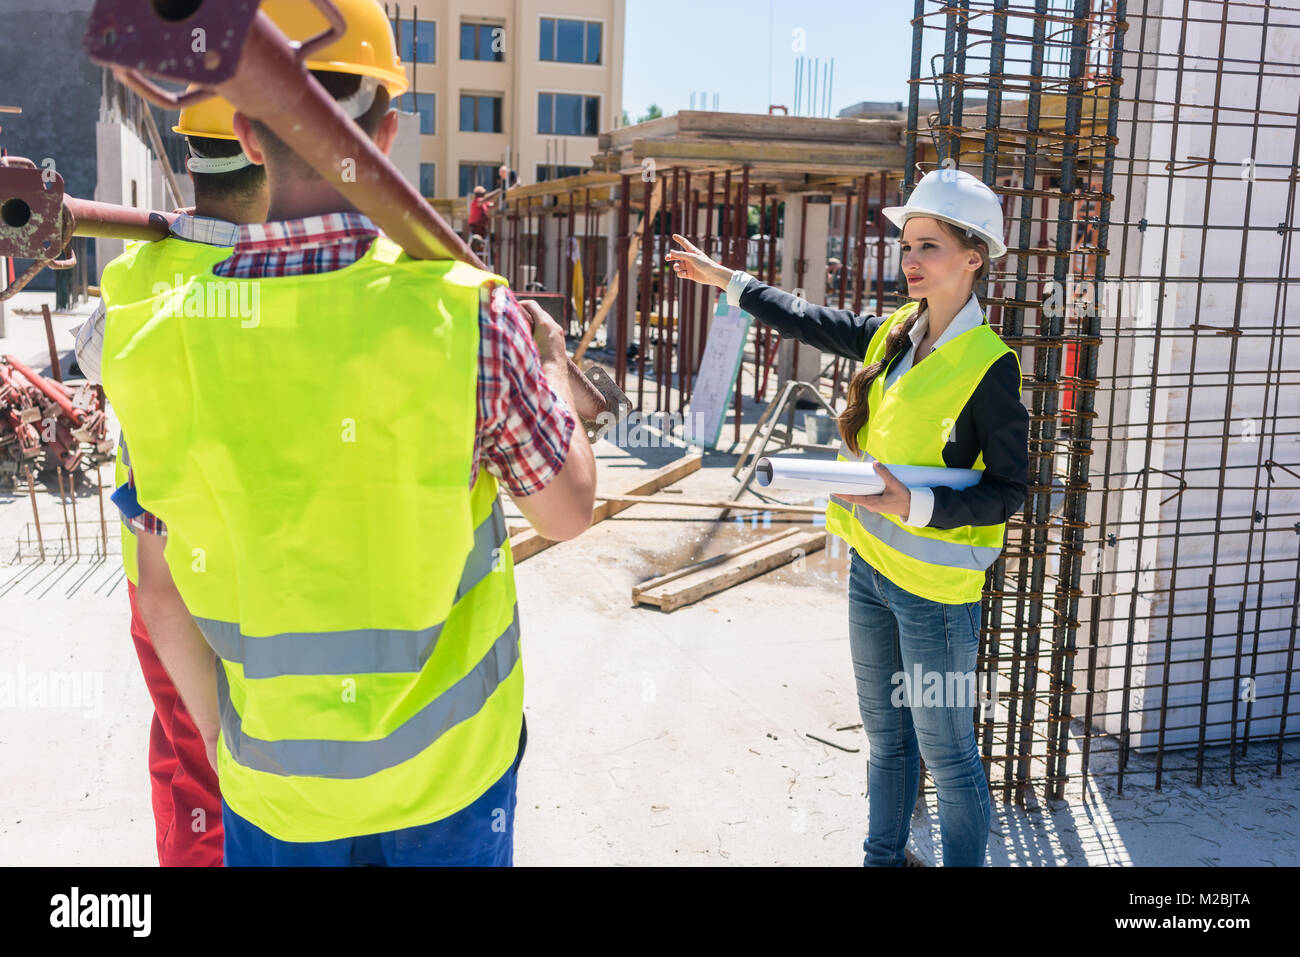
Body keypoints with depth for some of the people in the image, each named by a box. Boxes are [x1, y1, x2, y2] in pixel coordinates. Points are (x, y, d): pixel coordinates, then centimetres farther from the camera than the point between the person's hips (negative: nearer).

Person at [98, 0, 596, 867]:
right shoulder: (467, 314, -20)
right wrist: (552, 363, 10)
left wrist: (225, 744, 11)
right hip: (445, 770, -1)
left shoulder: (161, 341, -12)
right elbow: (570, 512, -7)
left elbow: (168, 594, -3)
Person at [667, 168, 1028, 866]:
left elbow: (1008, 490, -16)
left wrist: (912, 503, -29)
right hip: (870, 568, 7)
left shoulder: (988, 365, -17)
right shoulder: (891, 335, 3)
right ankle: (882, 856, 41)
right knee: (886, 736, 23)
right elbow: (809, 321, 18)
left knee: (946, 756, 7)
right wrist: (725, 280, 24)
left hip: (935, 586, -7)